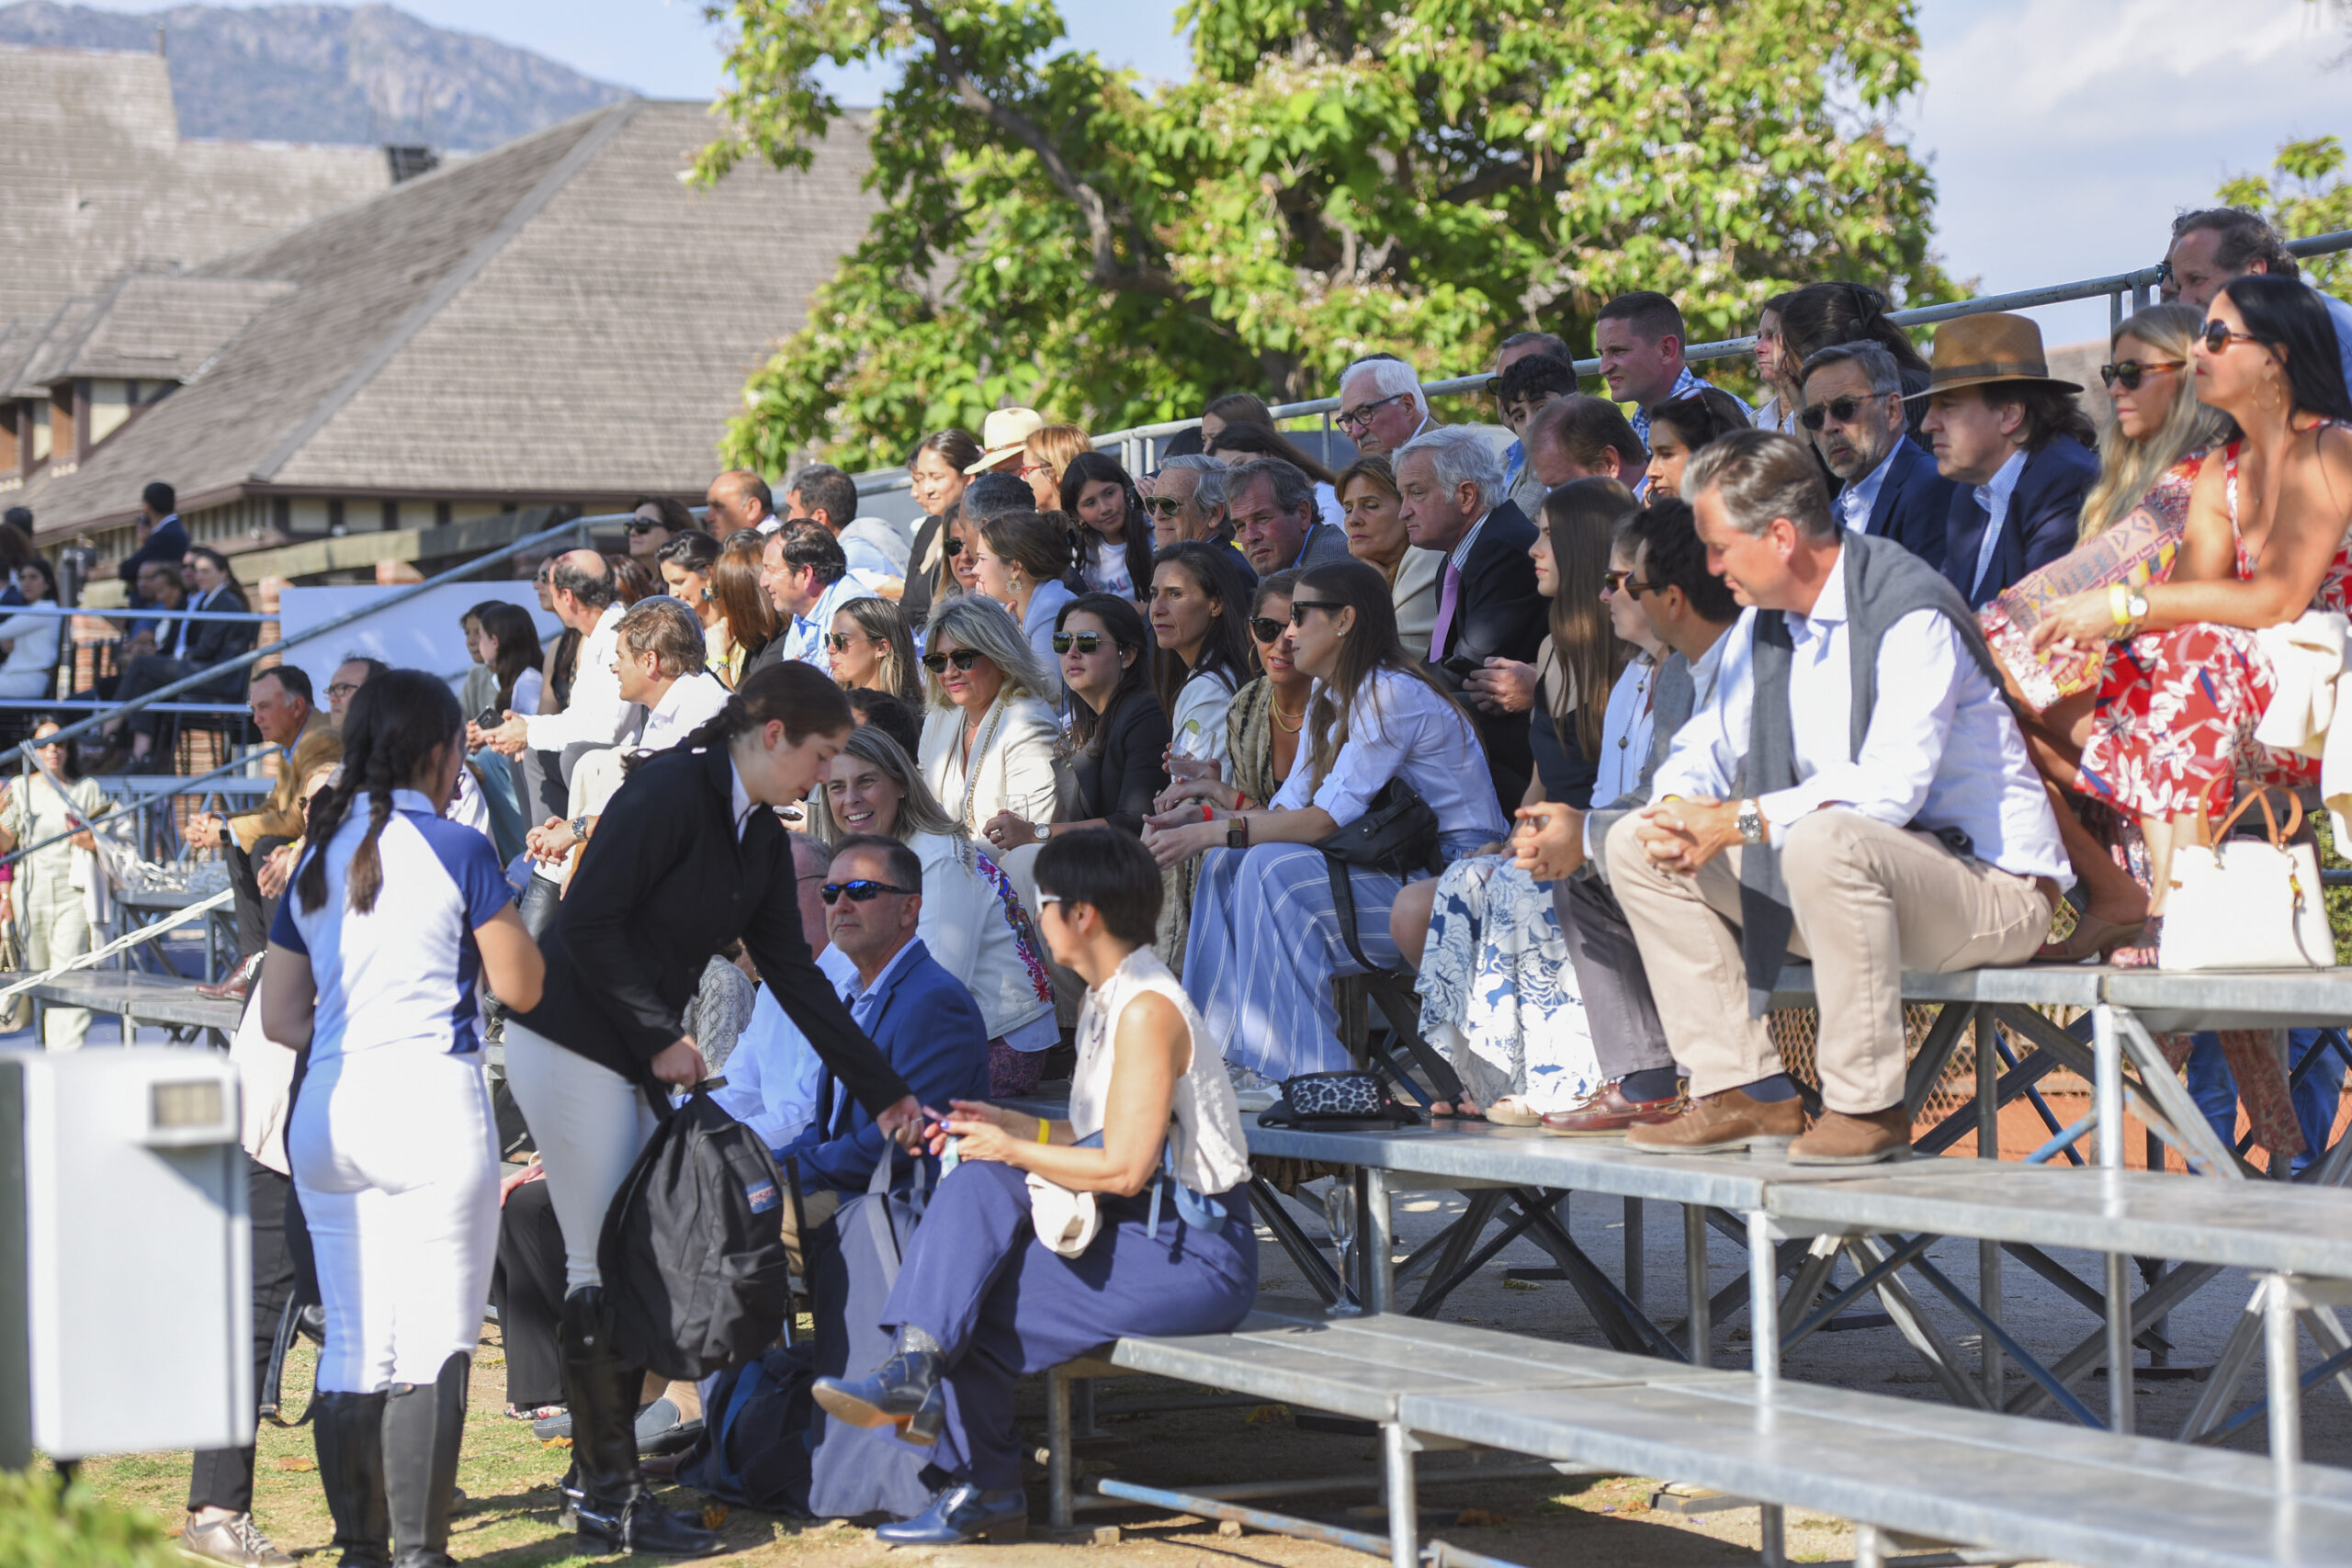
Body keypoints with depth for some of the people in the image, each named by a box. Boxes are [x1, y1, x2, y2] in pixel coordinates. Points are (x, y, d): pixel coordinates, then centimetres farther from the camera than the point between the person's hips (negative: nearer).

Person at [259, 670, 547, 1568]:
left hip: (326, 1113, 6)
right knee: (432, 1345, -3)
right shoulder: (456, 851, -4)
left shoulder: (317, 861, 12)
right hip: (432, 1105, -6)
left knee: (352, 1346, 10)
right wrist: (506, 908, 15)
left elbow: (280, 1018, 13)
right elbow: (520, 985, 1)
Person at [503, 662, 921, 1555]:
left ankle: (599, 1473, 16)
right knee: (603, 1271, -6)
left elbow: (792, 973, 14)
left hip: (641, 1060, 9)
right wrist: (662, 1039, -16)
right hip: (570, 1041, -9)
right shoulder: (670, 792, -17)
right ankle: (609, 1498, -1)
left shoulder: (761, 838, 10)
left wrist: (883, 1092, 13)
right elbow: (589, 927, -21)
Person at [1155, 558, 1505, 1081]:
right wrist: (1197, 817, -3)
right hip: (1399, 867, 9)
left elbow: (1328, 819, -21)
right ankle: (1218, 1053, -5)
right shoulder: (1329, 702, 14)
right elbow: (1288, 811, 11)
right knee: (1228, 863, -4)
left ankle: (1308, 1073, -21)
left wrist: (1209, 833, -20)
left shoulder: (1392, 694, -16)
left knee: (1274, 868, -24)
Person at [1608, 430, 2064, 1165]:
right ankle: (1745, 1091, -5)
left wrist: (1738, 823, -27)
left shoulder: (1911, 617, -20)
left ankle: (1867, 1106, -26)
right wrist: (1679, 805, -12)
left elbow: (1889, 788, -30)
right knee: (1638, 845, 1)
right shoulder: (1765, 621, 7)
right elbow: (1708, 743, 13)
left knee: (1825, 841, -40)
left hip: (1990, 886, -9)